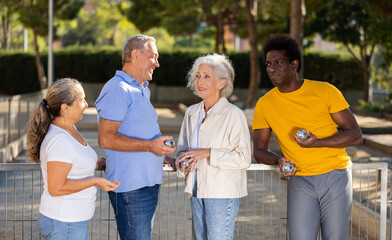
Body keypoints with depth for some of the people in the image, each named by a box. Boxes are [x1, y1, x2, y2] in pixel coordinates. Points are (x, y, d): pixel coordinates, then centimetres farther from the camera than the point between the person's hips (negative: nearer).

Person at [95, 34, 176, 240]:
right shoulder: (118, 90, -13)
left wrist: (162, 156, 17)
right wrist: (149, 146, -23)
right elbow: (105, 138, -21)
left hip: (148, 182, 10)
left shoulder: (142, 90, 21)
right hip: (130, 186, -10)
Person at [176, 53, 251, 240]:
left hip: (223, 194, -7)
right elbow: (183, 148, 19)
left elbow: (244, 158, -14)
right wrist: (183, 162, -4)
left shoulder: (233, 115, -11)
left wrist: (207, 153, -20)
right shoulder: (192, 113, 10)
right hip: (197, 190, 7)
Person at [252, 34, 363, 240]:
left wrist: (318, 142, -20)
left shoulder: (325, 91, -4)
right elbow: (259, 151, 8)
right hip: (300, 182, 2)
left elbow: (355, 135, -4)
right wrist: (278, 160, -15)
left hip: (335, 177, -1)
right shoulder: (264, 104, 3)